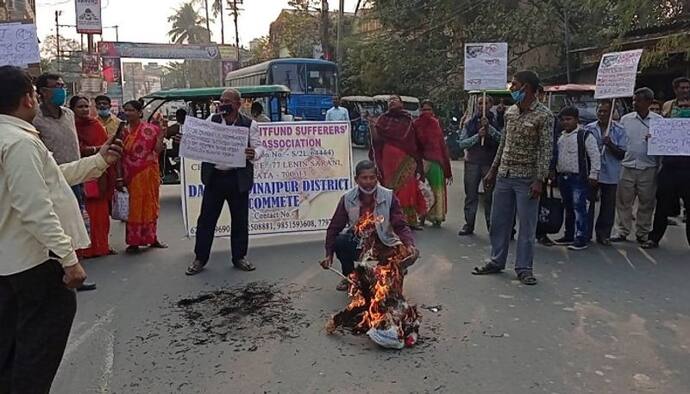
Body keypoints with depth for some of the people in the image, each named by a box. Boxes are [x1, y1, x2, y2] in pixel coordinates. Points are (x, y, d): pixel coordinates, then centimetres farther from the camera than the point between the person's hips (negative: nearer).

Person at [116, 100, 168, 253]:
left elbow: (157, 150, -7)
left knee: (150, 205, 9)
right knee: (133, 207, 3)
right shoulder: (123, 131, 4)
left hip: (148, 173, -1)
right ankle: (134, 242, 9)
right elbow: (120, 156, 3)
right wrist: (119, 178, -1)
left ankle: (152, 238, 21)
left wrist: (161, 134, -16)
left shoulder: (150, 129, -2)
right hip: (130, 175, 1)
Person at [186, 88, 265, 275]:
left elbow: (259, 147, -5)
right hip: (214, 177, 2)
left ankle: (239, 257, 24)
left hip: (238, 179, -2)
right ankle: (200, 259, 17)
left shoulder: (249, 124, -2)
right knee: (206, 219, 6)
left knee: (240, 220, 8)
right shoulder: (212, 120, 6)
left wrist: (253, 154, -27)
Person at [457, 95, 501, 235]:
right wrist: (477, 136, -13)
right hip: (472, 162, 2)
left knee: (490, 196, -1)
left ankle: (492, 226, 9)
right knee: (470, 196, 6)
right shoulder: (470, 123, 9)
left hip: (490, 163, -2)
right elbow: (462, 143, 0)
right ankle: (469, 225, 14)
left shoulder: (495, 121, 3)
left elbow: (502, 139, -11)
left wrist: (489, 127, -20)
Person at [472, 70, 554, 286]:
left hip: (526, 179, -6)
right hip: (504, 175, 6)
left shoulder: (544, 115, -9)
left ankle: (524, 268, 12)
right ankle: (497, 261, 24)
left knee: (527, 225, 2)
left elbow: (546, 149, -12)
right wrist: (493, 170, 16)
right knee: (498, 221, 11)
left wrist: (539, 180, -18)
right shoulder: (510, 112, 10)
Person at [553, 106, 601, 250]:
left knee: (579, 207, -9)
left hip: (579, 177, -7)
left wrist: (593, 175, -12)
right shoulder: (560, 137, 14)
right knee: (568, 208, 15)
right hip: (563, 177, 7)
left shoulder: (585, 135, -6)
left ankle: (581, 239, -5)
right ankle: (569, 236, 24)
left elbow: (595, 156, -9)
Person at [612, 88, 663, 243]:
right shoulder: (625, 119, 6)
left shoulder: (658, 120, 3)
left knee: (646, 203, 7)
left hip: (649, 168, -1)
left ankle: (642, 233, 20)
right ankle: (622, 232, 15)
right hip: (628, 166, 1)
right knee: (623, 201, 4)